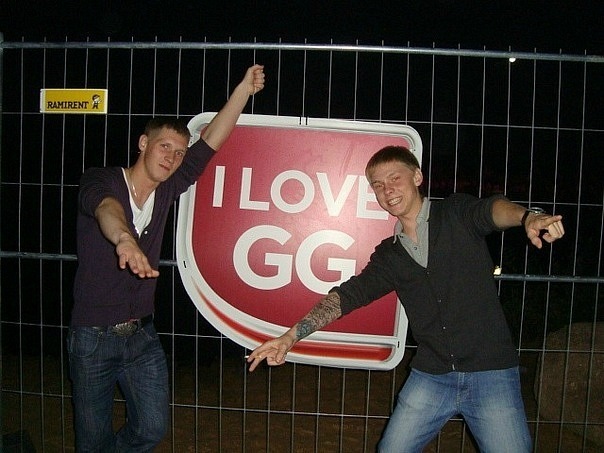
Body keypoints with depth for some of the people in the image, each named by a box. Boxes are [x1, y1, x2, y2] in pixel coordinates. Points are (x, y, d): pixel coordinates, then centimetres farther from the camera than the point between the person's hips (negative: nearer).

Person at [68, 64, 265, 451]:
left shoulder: (168, 189, 0)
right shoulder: (100, 181, -13)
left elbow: (211, 142, -1)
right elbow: (107, 208, -37)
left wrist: (245, 89, -7)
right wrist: (124, 239, -60)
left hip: (142, 335, 4)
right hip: (93, 337, -4)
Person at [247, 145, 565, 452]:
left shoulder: (457, 214, -1)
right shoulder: (388, 256, 9)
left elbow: (491, 209, -21)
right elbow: (347, 295, 5)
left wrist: (527, 217, -45)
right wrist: (291, 336, -5)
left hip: (491, 374, -3)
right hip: (429, 376, 4)